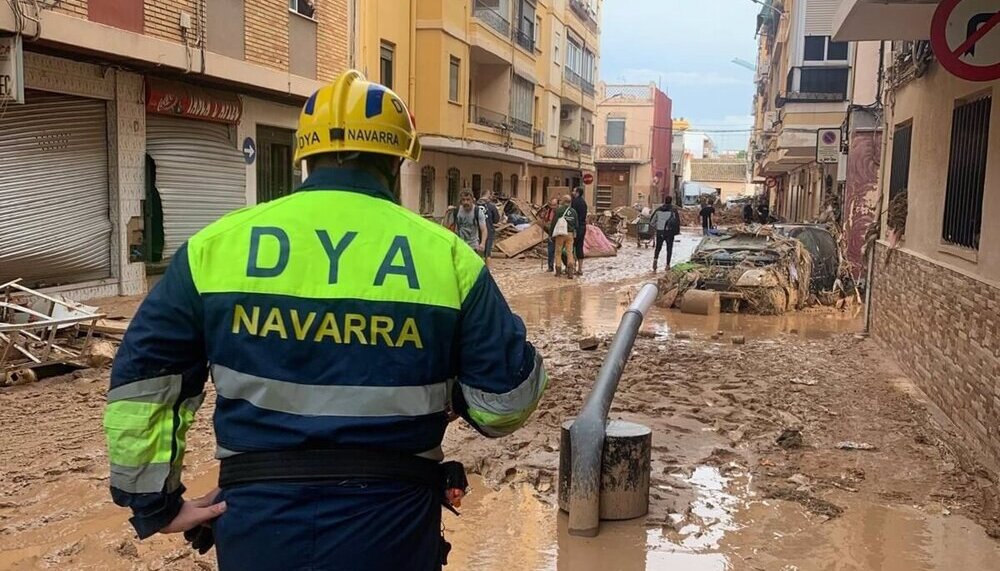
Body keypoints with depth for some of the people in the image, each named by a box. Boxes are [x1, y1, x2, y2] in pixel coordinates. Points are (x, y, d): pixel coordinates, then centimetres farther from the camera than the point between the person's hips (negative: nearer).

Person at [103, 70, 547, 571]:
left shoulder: (218, 243, -2)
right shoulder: (445, 255, -7)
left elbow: (141, 380, 0)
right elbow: (507, 397, -4)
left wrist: (156, 503, 7)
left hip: (258, 519, 2)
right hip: (391, 527, -1)